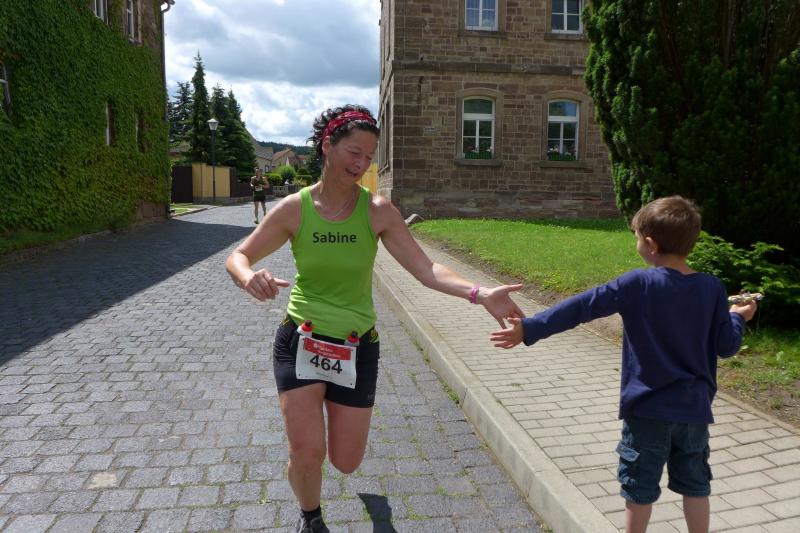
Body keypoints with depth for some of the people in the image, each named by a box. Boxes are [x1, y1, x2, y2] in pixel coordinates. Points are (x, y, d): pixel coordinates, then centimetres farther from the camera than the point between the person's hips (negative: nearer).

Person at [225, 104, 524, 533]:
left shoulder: (378, 211, -9)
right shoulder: (294, 208, -8)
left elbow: (425, 268, -15)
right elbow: (237, 258, -3)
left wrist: (480, 294, -31)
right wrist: (249, 277, -28)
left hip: (356, 347, 1)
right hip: (300, 341, 0)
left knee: (345, 461, 10)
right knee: (306, 454, -6)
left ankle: (338, 411, 50)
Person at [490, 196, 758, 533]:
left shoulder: (638, 284, -16)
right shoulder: (713, 288, -5)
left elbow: (581, 307, -18)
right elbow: (726, 347, 1)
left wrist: (530, 330, -17)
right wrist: (738, 317, 21)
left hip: (648, 408, -4)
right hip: (694, 408, 4)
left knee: (640, 487, 12)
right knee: (695, 485, 20)